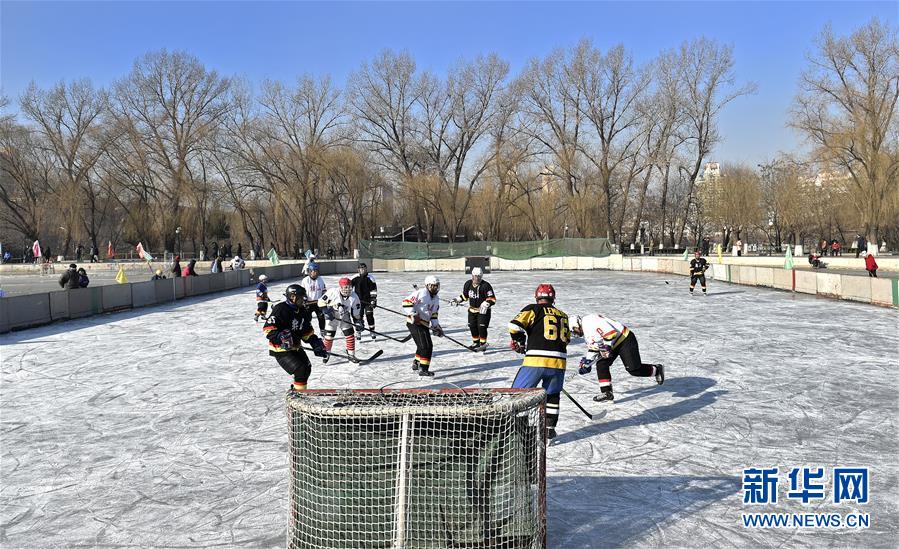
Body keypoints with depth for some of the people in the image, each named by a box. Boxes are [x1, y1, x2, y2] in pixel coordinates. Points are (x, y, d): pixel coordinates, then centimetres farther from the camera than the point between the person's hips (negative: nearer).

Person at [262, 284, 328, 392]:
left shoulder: (303, 311, 5)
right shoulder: (281, 310, -21)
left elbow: (307, 332, 14)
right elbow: (268, 329, -24)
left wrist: (316, 345, 4)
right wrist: (281, 338, -36)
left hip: (295, 347, 9)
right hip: (280, 350, -9)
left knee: (307, 367, 19)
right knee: (301, 370, -18)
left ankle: (295, 390, 38)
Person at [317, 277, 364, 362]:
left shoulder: (354, 297, -15)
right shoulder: (332, 292, -24)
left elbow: (356, 313, -6)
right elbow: (321, 301, -15)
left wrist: (358, 323, -13)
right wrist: (326, 312, -24)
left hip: (345, 318, 2)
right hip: (331, 317, -2)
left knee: (350, 335, -3)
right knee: (329, 336, 1)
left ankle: (351, 355, 10)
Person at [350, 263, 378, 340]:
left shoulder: (370, 278, -2)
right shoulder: (355, 278, -3)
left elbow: (373, 289, -2)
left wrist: (373, 300, -6)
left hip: (368, 301, 0)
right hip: (358, 300, 0)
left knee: (370, 316, 0)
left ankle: (372, 331, 13)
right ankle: (358, 332, 13)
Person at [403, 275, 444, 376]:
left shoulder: (436, 299, 15)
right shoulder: (421, 293, -13)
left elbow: (434, 314, 20)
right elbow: (406, 302, -17)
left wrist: (436, 326, 11)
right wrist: (413, 314, -23)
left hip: (424, 324, 9)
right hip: (414, 322, -9)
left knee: (422, 345, 22)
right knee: (427, 346, -11)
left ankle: (416, 364, 42)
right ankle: (423, 369, -6)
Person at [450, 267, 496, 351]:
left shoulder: (486, 285, -19)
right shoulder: (468, 284, -1)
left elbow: (492, 299, -20)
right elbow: (464, 295, 16)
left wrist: (486, 304, -34)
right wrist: (457, 300, 5)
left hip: (483, 310, -6)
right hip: (472, 310, 6)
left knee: (481, 327, -10)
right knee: (472, 326, 10)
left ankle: (483, 344, 5)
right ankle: (476, 343, 28)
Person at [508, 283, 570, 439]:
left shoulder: (534, 309, 4)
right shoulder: (563, 316, 19)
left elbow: (515, 325, -8)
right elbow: (566, 339, 21)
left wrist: (520, 342, 10)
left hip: (535, 361, -4)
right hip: (558, 362, 4)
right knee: (552, 395, 24)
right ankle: (550, 428, 22)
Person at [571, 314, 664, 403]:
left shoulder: (590, 322, -22)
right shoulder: (586, 332, 12)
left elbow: (611, 331, -29)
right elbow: (593, 347, 18)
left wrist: (607, 346, -28)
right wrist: (587, 360, 10)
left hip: (625, 339, -10)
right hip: (613, 344, 10)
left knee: (634, 369, -11)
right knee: (601, 364, -5)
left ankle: (657, 370, 14)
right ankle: (607, 392, -3)